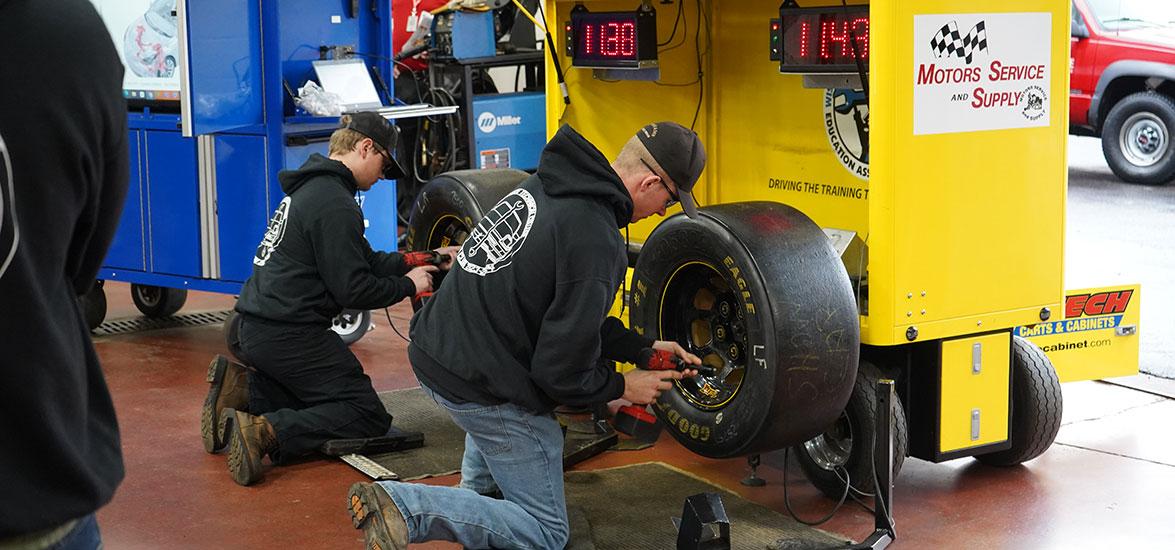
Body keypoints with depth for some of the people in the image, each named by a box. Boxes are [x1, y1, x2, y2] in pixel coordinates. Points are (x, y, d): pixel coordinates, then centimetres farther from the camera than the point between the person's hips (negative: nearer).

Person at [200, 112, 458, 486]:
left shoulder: (311, 188, 17)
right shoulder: (335, 205, -16)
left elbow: (364, 260, 20)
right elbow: (353, 289, -17)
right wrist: (407, 285, -2)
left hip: (255, 326, 10)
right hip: (289, 335, -10)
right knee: (368, 417, -7)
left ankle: (239, 388, 3)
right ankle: (266, 433, -23)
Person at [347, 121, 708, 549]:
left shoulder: (542, 185, 4)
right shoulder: (594, 241, -24)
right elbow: (561, 371, -20)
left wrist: (642, 348, 18)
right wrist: (621, 387, -1)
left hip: (435, 353, 9)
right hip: (485, 390, -9)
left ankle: (476, 488, 35)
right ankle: (403, 507, -12)